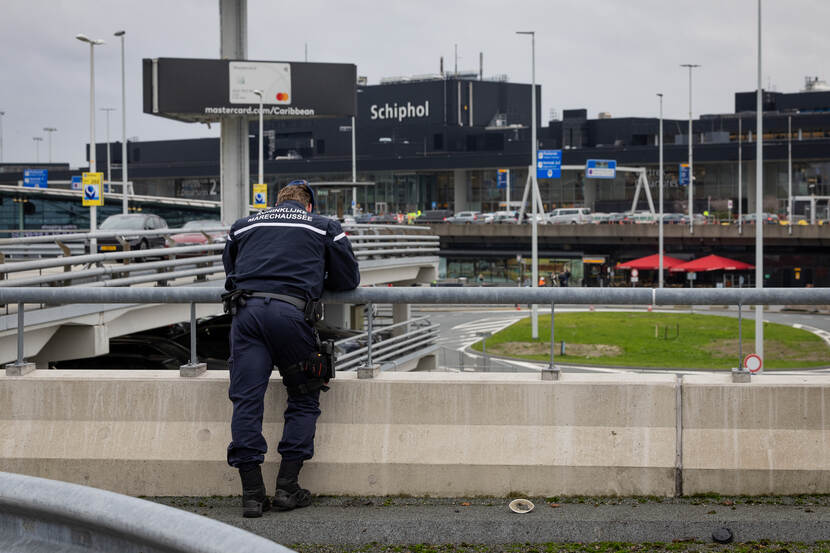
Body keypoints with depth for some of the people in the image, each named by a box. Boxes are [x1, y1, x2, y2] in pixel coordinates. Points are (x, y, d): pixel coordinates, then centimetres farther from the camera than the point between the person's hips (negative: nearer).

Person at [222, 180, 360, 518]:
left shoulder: (243, 226, 27)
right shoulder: (325, 227, 21)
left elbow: (230, 271, 32)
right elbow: (349, 280, 21)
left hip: (246, 310, 2)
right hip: (292, 312, -2)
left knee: (246, 400, 1)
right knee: (304, 400, 13)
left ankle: (252, 493, -3)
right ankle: (287, 487, 7)